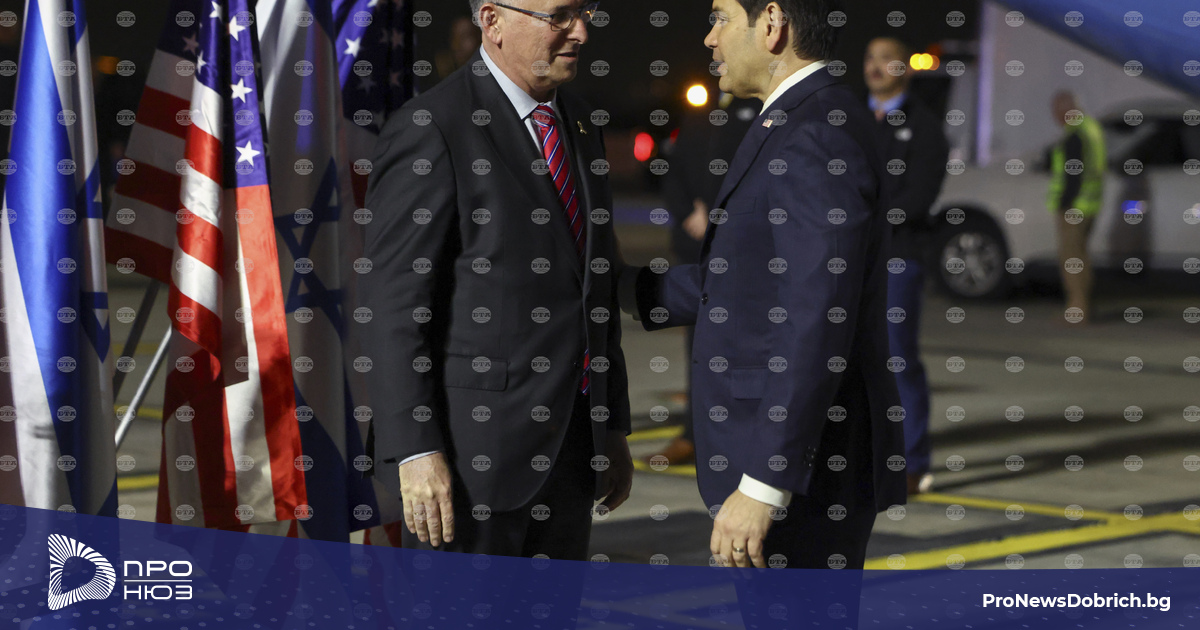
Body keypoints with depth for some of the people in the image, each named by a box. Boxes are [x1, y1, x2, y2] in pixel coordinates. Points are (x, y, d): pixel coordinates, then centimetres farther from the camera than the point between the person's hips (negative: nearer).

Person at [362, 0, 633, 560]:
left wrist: (613, 428, 18)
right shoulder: (431, 129, -11)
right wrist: (415, 451, -20)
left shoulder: (578, 125, 14)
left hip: (571, 449, 7)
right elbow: (396, 300, -14)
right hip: (473, 448, -7)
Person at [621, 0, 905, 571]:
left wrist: (762, 486, -25)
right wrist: (625, 289, 25)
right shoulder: (807, 123, 14)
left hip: (804, 469, -11)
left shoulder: (817, 134, -19)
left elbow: (820, 326, -25)